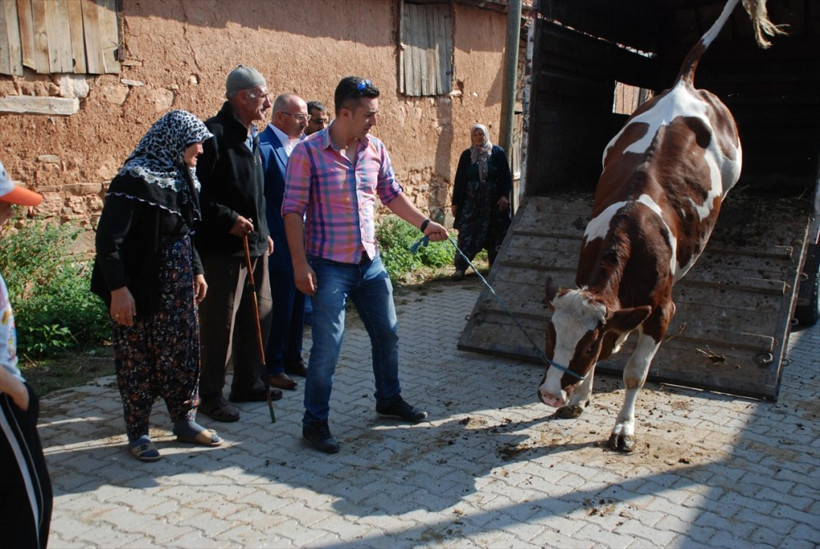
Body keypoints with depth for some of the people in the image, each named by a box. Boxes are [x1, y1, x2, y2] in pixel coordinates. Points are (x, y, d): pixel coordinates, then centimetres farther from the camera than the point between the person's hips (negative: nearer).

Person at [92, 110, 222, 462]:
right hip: (141, 287, -7)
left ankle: (185, 422, 27)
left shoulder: (181, 177, 8)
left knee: (183, 353, 12)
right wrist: (118, 288, -23)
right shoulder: (135, 179, -16)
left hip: (178, 285, 8)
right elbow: (108, 239, -19)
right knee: (138, 359, 5)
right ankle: (137, 433, 19)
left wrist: (196, 270, 18)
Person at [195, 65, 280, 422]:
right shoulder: (213, 134, -14)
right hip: (223, 247, -9)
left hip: (255, 245, 9)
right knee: (220, 323, -1)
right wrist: (228, 220, -20)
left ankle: (248, 383, 30)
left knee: (259, 315, 15)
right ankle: (211, 396, 14)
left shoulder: (251, 137, 15)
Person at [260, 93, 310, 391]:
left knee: (297, 303, 17)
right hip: (280, 244, -8)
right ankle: (272, 367, 16)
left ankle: (293, 358, 31)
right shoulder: (264, 147, -15)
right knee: (279, 307, 2)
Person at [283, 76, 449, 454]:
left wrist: (424, 224, 12)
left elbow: (392, 194, 17)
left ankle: (389, 399, 39)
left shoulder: (376, 150, 4)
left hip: (370, 263, 6)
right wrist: (300, 264, -16)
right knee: (327, 347, -4)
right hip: (329, 266, -6)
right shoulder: (308, 152, -13)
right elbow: (293, 210, -13)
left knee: (387, 334, 17)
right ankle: (315, 422, 14)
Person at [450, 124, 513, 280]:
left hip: (493, 202, 0)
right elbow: (459, 179, 8)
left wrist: (505, 196, -11)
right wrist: (455, 202, 4)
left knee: (495, 235, 6)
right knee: (466, 234, -8)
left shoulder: (497, 152, 3)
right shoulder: (467, 155, 6)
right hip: (471, 201, 0)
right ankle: (460, 268, -8)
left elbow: (507, 176, 2)